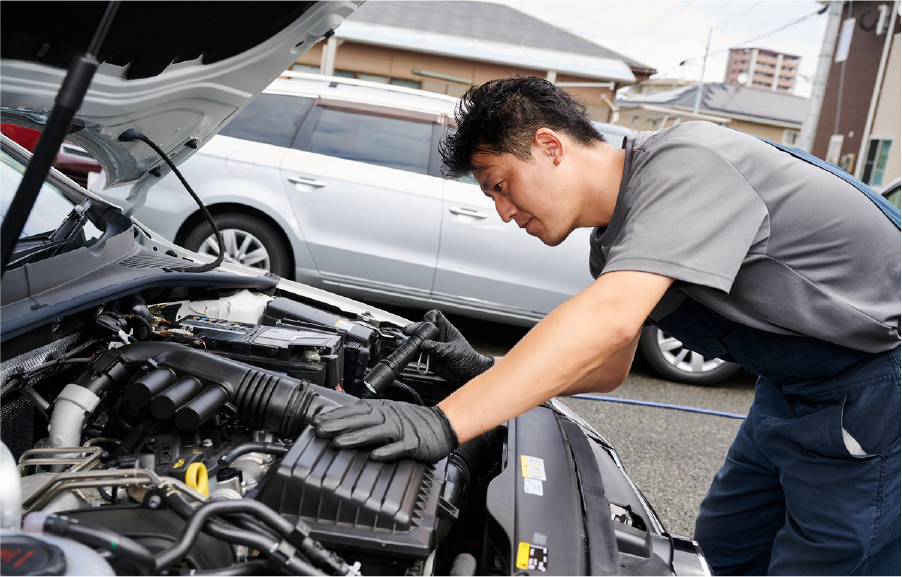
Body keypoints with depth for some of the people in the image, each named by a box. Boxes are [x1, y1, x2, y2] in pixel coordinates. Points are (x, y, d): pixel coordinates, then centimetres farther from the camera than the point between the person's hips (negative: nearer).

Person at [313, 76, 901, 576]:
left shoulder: (683, 162, -27)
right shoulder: (616, 240, 3)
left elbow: (609, 320, -40)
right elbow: (610, 367, 9)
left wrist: (445, 421, -42)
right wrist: (484, 370, -4)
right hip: (795, 387, 9)